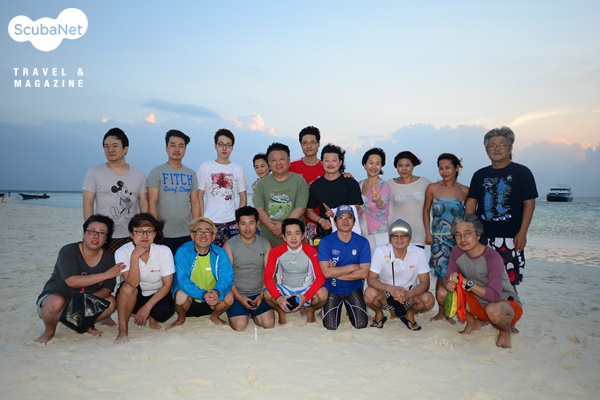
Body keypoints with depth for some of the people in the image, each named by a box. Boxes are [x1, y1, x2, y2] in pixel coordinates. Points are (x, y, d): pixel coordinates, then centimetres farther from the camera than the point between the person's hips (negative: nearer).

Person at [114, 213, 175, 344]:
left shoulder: (164, 251, -19)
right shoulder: (122, 252, -20)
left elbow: (167, 284, -15)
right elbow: (133, 283, -29)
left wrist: (147, 307, -22)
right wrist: (135, 256, -38)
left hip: (157, 295, 0)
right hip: (133, 297, 0)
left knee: (166, 310, -30)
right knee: (127, 287, -33)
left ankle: (152, 317, 7)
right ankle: (123, 328, -13)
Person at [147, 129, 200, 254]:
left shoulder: (191, 174, 10)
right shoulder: (157, 172, -2)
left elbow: (195, 202, 11)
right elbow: (152, 202, -6)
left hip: (187, 234, 3)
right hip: (164, 234, -3)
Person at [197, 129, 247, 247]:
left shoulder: (238, 169, 8)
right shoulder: (205, 167, 4)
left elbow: (243, 197, 10)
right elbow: (200, 196, 4)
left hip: (233, 221, 2)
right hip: (211, 222, -1)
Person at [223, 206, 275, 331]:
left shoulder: (265, 244, -1)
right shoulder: (229, 245, -9)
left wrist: (262, 295, -11)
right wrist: (240, 298, -15)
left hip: (259, 293, 2)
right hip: (237, 294, -2)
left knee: (269, 324, -13)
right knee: (240, 326, -20)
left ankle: (253, 313, 19)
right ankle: (244, 314, 15)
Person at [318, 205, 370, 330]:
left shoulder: (362, 242, -8)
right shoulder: (326, 242, -14)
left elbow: (364, 273, -14)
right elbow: (326, 272, -22)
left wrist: (336, 273, -16)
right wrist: (352, 267, -17)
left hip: (354, 288, 2)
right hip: (332, 289, -1)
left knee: (361, 324, -8)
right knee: (330, 326, -11)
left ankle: (349, 308, 24)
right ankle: (328, 308, 23)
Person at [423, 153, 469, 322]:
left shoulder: (465, 191, 1)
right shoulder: (432, 188, 0)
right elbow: (426, 211, 7)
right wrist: (428, 233, 1)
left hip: (458, 238, 1)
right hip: (439, 239, 0)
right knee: (442, 275, 0)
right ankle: (441, 311, 15)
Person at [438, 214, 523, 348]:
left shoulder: (492, 258, -27)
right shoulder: (457, 252, -9)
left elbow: (494, 295, -34)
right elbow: (448, 278, -5)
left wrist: (466, 282, -42)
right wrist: (449, 284, -30)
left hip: (506, 302, -6)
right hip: (478, 301, 6)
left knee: (492, 310, -41)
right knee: (442, 293, -13)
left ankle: (506, 331, -2)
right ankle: (473, 322, 13)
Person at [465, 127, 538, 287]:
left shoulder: (521, 172, 2)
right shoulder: (480, 175, 13)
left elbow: (529, 203, -2)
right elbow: (471, 203, 12)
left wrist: (522, 233, -9)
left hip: (510, 238, -3)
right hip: (483, 237, 3)